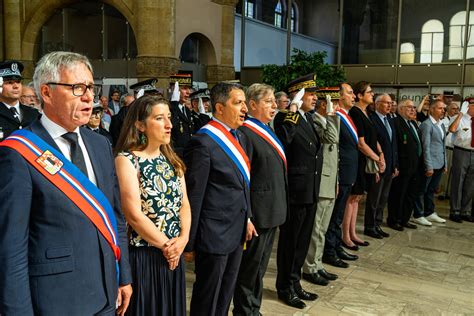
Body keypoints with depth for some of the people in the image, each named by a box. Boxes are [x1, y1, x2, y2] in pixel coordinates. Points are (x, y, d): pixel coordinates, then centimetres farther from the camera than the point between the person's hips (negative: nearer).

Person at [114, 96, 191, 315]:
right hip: (142, 256, -6)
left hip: (173, 255, 6)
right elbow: (134, 215, -18)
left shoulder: (172, 159, 9)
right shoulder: (126, 160, -12)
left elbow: (184, 204, 8)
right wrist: (166, 245, -11)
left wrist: (182, 239, -8)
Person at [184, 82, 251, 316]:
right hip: (214, 235, -8)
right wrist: (190, 242, -14)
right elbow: (194, 196, -17)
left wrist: (247, 219, 15)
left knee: (225, 295, 22)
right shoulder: (203, 142, -19)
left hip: (237, 232, 8)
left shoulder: (240, 137, 8)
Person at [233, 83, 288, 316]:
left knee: (259, 267, 21)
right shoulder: (245, 133, -16)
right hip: (257, 213, -9)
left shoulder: (267, 131, 13)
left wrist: (279, 208, 18)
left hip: (272, 211, 9)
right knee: (250, 268, 7)